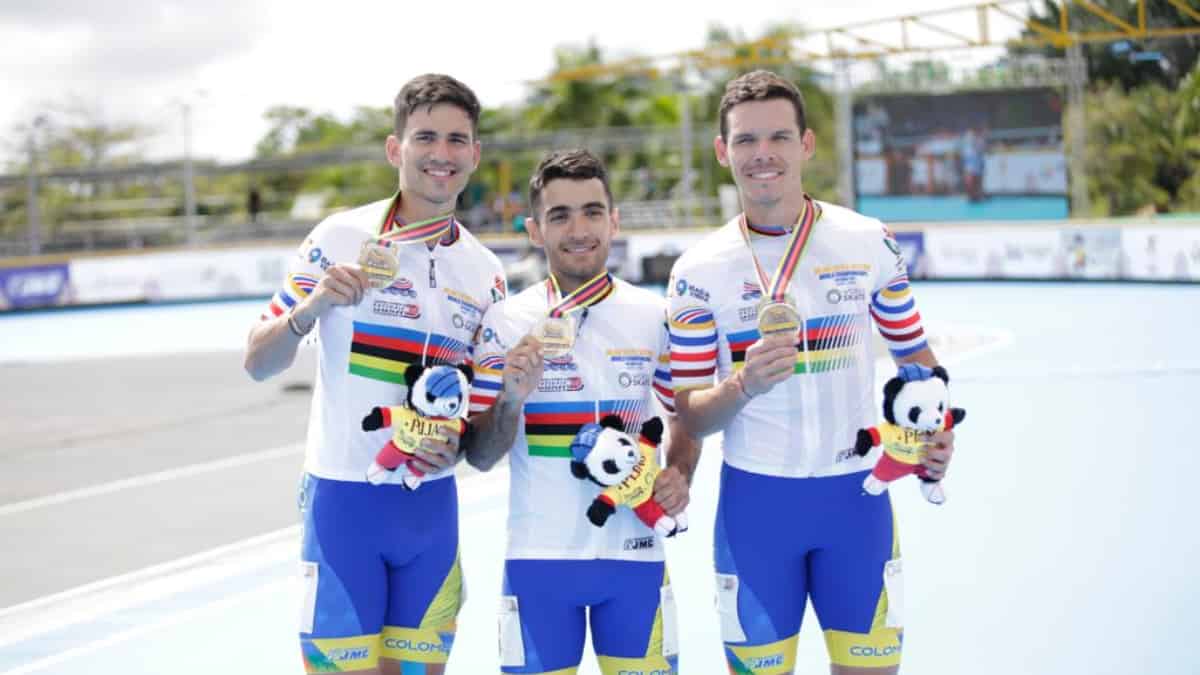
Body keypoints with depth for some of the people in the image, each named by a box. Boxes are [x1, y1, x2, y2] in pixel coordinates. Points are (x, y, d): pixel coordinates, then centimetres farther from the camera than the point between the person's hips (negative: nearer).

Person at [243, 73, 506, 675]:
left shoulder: (485, 272, 7)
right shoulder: (340, 238, -5)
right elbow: (258, 363, -3)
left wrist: (459, 439, -7)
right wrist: (310, 309, -21)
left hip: (433, 505, 4)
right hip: (343, 497, -4)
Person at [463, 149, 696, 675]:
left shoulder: (656, 316, 1)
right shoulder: (505, 322, -3)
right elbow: (479, 457, -2)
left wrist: (679, 477, -6)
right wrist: (511, 399, -20)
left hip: (635, 555, 1)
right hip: (539, 558, -1)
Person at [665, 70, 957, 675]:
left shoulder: (869, 243, 1)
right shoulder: (699, 271, -3)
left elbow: (913, 354, 12)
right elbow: (689, 413, -2)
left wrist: (935, 432, -5)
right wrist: (743, 386, -21)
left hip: (856, 494, 1)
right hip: (755, 499, -1)